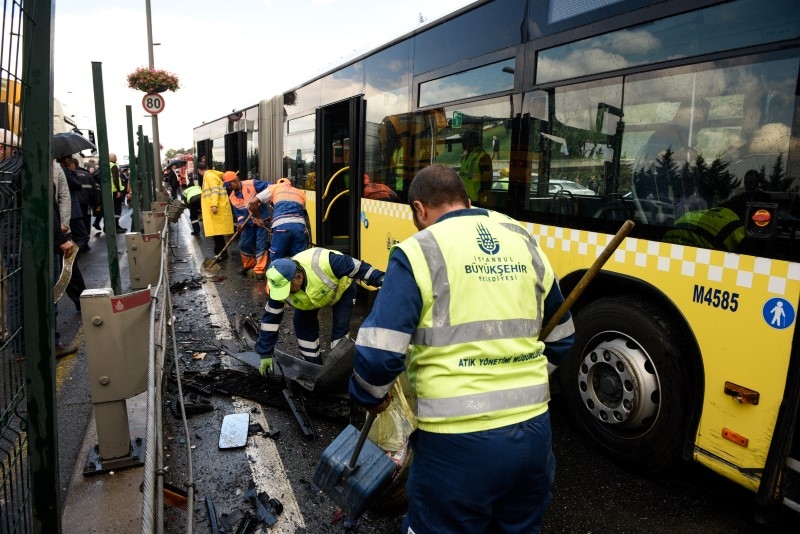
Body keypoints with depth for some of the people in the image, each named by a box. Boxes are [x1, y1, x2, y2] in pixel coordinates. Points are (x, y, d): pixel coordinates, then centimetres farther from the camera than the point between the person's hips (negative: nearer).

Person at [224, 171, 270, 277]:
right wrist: (240, 222, -11)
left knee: (261, 246, -6)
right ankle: (249, 266, 33)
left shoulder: (252, 184, -13)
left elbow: (269, 187, -13)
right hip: (249, 223, 6)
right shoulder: (233, 197, 5)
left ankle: (259, 270, 0)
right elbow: (238, 213, 6)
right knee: (244, 245, 11)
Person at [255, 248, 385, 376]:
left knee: (340, 325, -15)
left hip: (342, 288, -4)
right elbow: (271, 319, -21)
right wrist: (265, 354, -17)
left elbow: (357, 267, -37)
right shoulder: (278, 285, -31)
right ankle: (314, 365, 10)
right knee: (301, 322, -7)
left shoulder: (323, 263, -48)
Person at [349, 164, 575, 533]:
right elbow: (560, 342, 16)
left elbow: (379, 352, -16)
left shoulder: (420, 251, -10)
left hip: (458, 441, -5)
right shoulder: (525, 244, 7)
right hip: (533, 430, 6)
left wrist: (369, 396, 5)